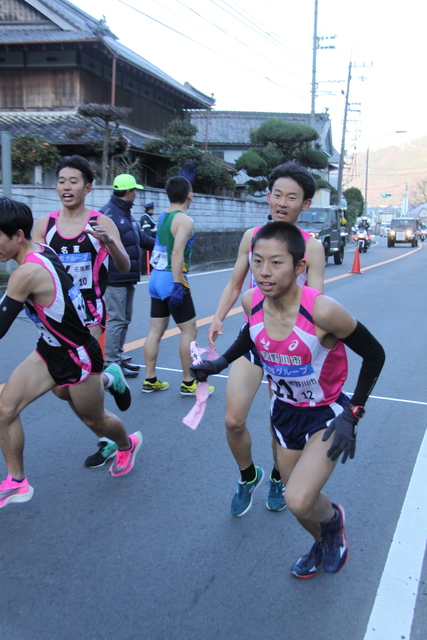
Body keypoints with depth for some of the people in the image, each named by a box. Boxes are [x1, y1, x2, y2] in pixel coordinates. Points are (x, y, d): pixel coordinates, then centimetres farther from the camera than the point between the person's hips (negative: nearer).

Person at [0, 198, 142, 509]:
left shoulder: (28, 272, -32)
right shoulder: (41, 250, -6)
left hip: (78, 357, -8)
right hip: (51, 350, 8)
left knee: (93, 420, 17)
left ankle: (127, 444, 50)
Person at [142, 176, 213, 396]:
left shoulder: (163, 217, 11)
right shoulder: (184, 220, -12)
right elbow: (177, 253, -22)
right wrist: (177, 285, -25)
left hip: (156, 277, 8)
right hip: (171, 279, -8)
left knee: (156, 330, 11)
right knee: (189, 330, 1)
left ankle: (150, 380, 16)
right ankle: (188, 383, 6)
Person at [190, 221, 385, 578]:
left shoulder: (322, 311, -32)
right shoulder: (251, 301, -16)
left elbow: (374, 354, -18)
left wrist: (353, 414, -19)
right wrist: (221, 363, 3)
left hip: (326, 415, -5)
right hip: (284, 411, 5)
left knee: (299, 501, -20)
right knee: (298, 501, 18)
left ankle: (333, 517, 18)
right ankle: (323, 544, 52)